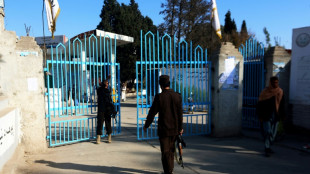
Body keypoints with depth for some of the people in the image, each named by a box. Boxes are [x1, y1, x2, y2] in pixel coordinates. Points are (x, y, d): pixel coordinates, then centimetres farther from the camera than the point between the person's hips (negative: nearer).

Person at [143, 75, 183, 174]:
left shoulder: (159, 97, -14)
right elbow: (180, 114, 3)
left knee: (165, 152, 5)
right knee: (171, 150, 21)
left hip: (163, 129, -5)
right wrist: (180, 128, 13)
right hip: (175, 129, 5)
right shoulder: (177, 96, -3)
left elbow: (152, 113, -9)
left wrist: (146, 126, 4)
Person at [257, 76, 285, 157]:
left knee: (273, 133, 11)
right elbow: (260, 104, -7)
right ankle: (267, 149, 0)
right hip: (267, 116, -5)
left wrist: (282, 115, 8)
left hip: (276, 116, 5)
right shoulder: (265, 92, -8)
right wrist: (260, 116, -10)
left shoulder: (280, 91, 5)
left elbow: (282, 104, 11)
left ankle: (268, 147, 29)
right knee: (268, 132, -9)